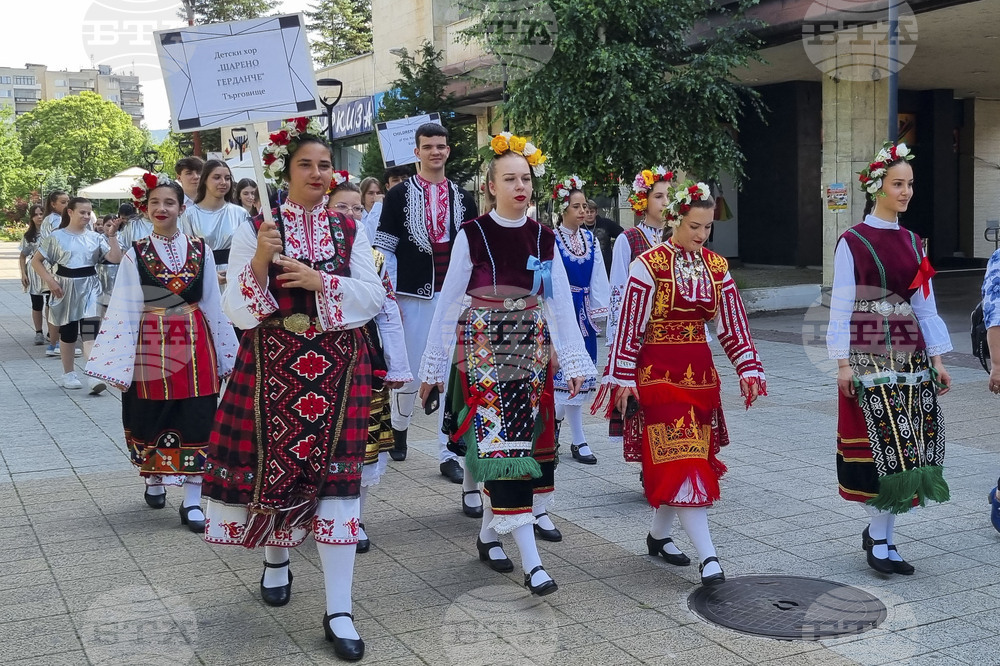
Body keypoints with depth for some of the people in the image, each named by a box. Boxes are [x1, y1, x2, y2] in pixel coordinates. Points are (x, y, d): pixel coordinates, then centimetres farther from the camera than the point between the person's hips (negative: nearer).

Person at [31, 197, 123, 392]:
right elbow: (36, 261, 2)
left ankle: (93, 376, -19)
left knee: (90, 331, -12)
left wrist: (111, 236, -14)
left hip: (90, 288, 1)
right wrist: (50, 281, -9)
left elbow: (116, 258, -5)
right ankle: (68, 374, 24)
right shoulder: (57, 236, -2)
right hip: (67, 288, -1)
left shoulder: (95, 237, 2)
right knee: (68, 332, 10)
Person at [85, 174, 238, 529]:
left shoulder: (200, 250, 3)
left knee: (195, 420, -1)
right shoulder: (135, 254, 0)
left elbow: (213, 304, 7)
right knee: (152, 418, 10)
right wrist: (118, 362, -7)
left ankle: (192, 501, 5)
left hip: (194, 343, 1)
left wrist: (224, 355, 7)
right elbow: (123, 310, -2)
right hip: (151, 344, 0)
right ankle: (154, 479, 35)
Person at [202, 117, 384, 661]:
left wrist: (321, 280, -15)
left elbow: (374, 297, -1)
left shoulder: (348, 231, 7)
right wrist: (260, 261, -20)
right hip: (272, 366, 0)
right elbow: (238, 311, -4)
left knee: (335, 476, -3)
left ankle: (338, 610, 1)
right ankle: (276, 558, 41)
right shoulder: (254, 231, 1)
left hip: (336, 367, 1)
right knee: (274, 466, 7)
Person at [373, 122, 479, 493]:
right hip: (414, 296, -2)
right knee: (410, 371, 3)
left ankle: (447, 454, 8)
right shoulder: (400, 195, 2)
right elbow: (384, 248, -1)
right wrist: (389, 295, -8)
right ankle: (399, 427, 32)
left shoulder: (462, 198, 11)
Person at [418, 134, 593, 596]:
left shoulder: (544, 238, 4)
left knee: (527, 439, 7)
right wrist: (433, 367, -2)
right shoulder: (472, 235, -6)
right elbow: (449, 303, -3)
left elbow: (560, 303, 4)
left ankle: (489, 534, 26)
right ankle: (530, 561, -10)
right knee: (501, 442, -9)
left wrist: (574, 362, -1)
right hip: (482, 349, -4)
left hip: (531, 349, 4)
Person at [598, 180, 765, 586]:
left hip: (700, 371, 6)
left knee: (674, 460, 11)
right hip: (659, 373, -5)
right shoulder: (649, 264, -9)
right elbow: (630, 325, -9)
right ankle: (707, 556, -10)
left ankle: (659, 534, 28)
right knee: (681, 459, -8)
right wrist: (623, 379, -9)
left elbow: (732, 325, 8)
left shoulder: (717, 267, 7)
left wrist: (748, 370, 1)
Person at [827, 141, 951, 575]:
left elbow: (925, 305, 14)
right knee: (885, 446, -7)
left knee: (908, 450, 3)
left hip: (911, 355, 6)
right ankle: (879, 538, 6)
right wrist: (843, 362, -11)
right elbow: (841, 307, -6)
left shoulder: (912, 242, 13)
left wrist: (937, 359, 10)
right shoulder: (852, 242, -5)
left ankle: (879, 531, 15)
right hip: (870, 355, -6)